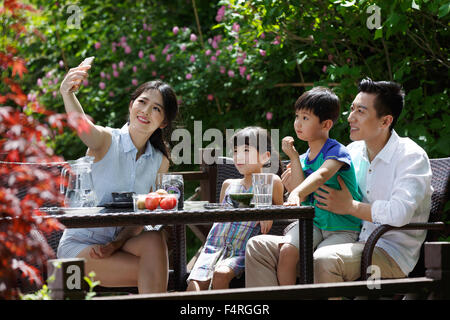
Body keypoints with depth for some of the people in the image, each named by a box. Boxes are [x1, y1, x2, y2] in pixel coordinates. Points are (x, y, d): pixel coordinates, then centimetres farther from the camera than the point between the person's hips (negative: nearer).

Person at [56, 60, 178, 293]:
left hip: (124, 239, 4)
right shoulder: (106, 141, -10)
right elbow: (81, 124, -33)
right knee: (153, 274, -28)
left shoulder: (160, 162, 4)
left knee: (155, 239, -30)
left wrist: (116, 244, -19)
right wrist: (67, 93, -56)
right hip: (79, 245, -4)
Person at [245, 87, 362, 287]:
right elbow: (303, 196, -2)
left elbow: (321, 175, -32)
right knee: (287, 250, -24)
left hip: (344, 230, -6)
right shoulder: (305, 158, 13)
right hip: (313, 224, 6)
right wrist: (294, 158, -4)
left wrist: (296, 194, -51)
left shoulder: (336, 151, -10)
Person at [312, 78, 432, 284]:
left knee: (323, 260, -34)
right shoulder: (353, 151, 13)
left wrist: (349, 206, -11)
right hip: (355, 243, 7)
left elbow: (399, 214, -25)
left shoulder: (412, 157, -9)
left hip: (393, 252, -7)